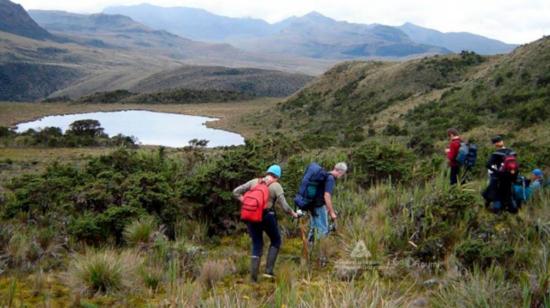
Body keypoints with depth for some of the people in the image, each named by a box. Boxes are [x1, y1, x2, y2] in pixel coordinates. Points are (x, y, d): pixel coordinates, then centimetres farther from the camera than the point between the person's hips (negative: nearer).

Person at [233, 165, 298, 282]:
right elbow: (285, 207, -8)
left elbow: (236, 192, 6)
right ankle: (269, 270, 9)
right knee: (276, 241, 20)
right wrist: (294, 214, 8)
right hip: (267, 216, -4)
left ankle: (253, 277, 10)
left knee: (257, 245, 16)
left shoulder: (254, 182, 8)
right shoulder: (276, 186, -3)